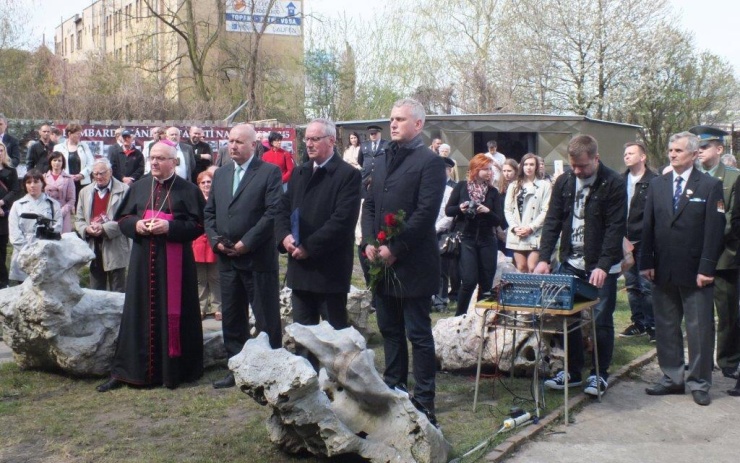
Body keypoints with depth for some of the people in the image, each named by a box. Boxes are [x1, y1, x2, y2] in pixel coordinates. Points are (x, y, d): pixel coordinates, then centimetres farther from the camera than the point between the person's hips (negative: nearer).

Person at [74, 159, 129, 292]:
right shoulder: (85, 192, 14)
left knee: (117, 294, 2)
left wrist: (105, 228, -20)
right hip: (93, 248, 5)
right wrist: (86, 228, -8)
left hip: (115, 250, -5)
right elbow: (78, 219, 13)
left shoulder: (123, 190, -5)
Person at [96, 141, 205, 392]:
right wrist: (136, 224, -7)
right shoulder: (139, 187, 11)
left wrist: (170, 227, -18)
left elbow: (197, 224, -5)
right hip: (143, 261, 3)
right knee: (139, 313, 5)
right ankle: (124, 371, 10)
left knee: (172, 314, 1)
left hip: (174, 263, -3)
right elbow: (122, 218, 14)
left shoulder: (188, 190, -1)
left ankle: (172, 372, 11)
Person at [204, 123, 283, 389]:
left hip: (258, 258, -6)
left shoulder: (269, 172, -5)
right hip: (227, 258, 6)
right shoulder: (220, 174, 14)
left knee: (266, 319, 1)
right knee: (232, 318, 12)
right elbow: (209, 212, 17)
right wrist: (216, 240, 0)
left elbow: (273, 212, -13)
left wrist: (246, 242, -15)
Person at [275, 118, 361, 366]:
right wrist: (284, 236, -8)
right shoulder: (299, 173, 15)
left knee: (336, 331, 4)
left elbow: (342, 220, -18)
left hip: (330, 268, -7)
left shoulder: (348, 175, -9)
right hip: (300, 266, 7)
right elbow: (283, 208, 12)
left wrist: (309, 247, -19)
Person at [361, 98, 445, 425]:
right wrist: (369, 242, 0)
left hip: (412, 263, -7)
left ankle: (424, 403, 9)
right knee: (390, 331, 15)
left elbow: (426, 213, -15)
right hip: (382, 262, 7)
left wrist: (395, 249, -16)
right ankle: (393, 390, 26)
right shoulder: (382, 159, 15)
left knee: (418, 334, 0)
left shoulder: (429, 162, -8)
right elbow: (369, 204, 15)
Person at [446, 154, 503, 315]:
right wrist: (460, 208, -17)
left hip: (487, 241, 3)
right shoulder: (461, 187, -1)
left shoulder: (493, 192, 4)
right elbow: (448, 210, 2)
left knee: (486, 283, 4)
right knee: (469, 281, -11)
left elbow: (498, 221, 2)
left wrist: (488, 212, -17)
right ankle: (459, 316, 5)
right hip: (466, 240, -3)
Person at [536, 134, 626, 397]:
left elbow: (615, 228, -15)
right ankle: (572, 371, 21)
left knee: (602, 321, 3)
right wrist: (544, 258, -8)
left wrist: (603, 266, -23)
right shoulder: (563, 182, 3)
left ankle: (600, 374, 16)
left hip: (601, 267, -4)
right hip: (570, 263, 4)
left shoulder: (613, 184, -11)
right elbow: (552, 222, 2)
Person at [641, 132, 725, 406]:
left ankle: (699, 383, 14)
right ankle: (672, 378, 22)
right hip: (663, 271, 4)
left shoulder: (710, 186, -3)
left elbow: (714, 230, -8)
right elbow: (648, 226, 8)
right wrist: (647, 262, 1)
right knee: (666, 328, 10)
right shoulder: (657, 185, 9)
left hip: (695, 273, -4)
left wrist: (706, 268, -13)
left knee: (700, 330, 4)